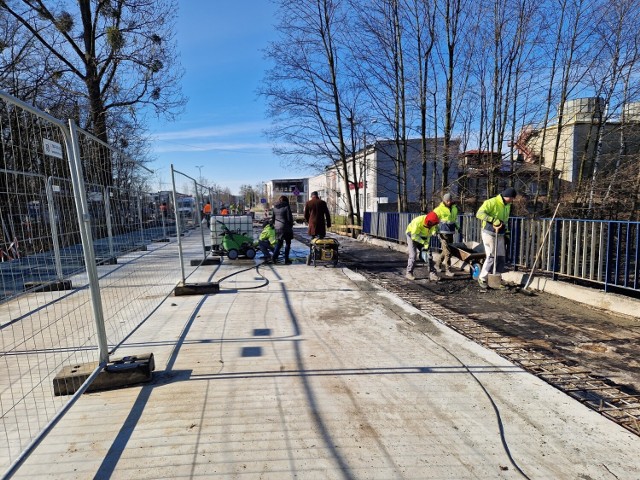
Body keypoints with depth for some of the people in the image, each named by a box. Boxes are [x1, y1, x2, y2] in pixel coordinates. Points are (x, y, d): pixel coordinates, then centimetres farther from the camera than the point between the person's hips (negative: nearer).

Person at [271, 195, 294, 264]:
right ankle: (286, 260, 6)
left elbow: (272, 218, 13)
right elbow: (289, 218, -10)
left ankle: (274, 256, 5)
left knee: (279, 242, 19)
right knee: (287, 243, 5)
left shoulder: (275, 207, 8)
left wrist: (273, 225, 23)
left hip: (277, 228, 6)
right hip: (286, 227, -5)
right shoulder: (286, 207, -9)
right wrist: (291, 225, 4)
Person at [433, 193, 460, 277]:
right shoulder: (439, 209, -6)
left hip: (451, 232, 6)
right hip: (443, 232, -6)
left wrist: (457, 226, 13)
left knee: (445, 250, 15)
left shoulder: (454, 208, 11)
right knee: (447, 252, -9)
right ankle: (448, 270, -3)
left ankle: (438, 264, 33)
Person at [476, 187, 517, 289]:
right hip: (489, 233, -8)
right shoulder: (491, 202, -14)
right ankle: (482, 278, 6)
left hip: (500, 235, 8)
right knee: (491, 257, -9)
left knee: (501, 257, 7)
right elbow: (479, 213, -26)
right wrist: (493, 219, -34)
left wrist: (506, 231, 20)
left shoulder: (507, 205, 13)